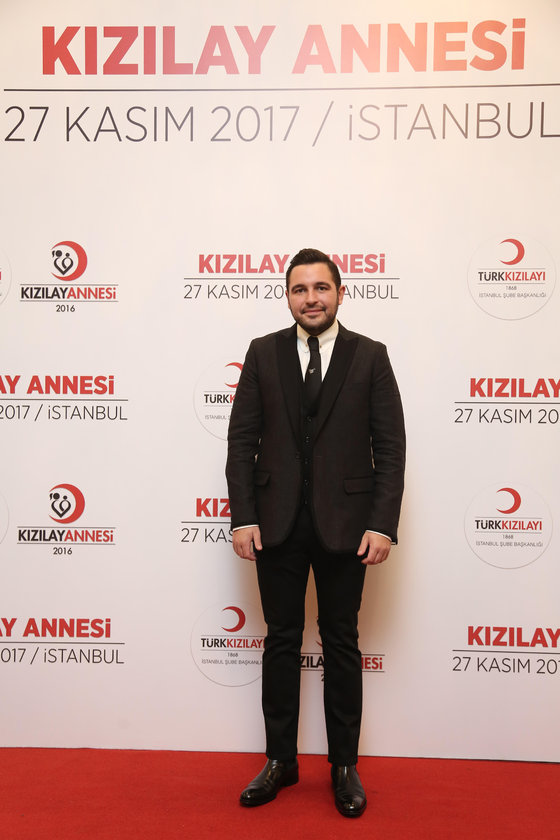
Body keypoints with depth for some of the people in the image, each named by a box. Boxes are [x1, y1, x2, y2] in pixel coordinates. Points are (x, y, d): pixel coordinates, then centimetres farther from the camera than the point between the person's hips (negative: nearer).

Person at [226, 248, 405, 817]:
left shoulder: (370, 356, 1)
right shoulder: (263, 353, 4)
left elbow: (389, 446, -2)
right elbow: (242, 439, 2)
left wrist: (383, 524, -9)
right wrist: (243, 517, -6)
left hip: (344, 524, -1)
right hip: (278, 524, 1)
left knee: (341, 643, 11)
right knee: (281, 641, 12)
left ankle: (344, 765, 28)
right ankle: (280, 760, 30)